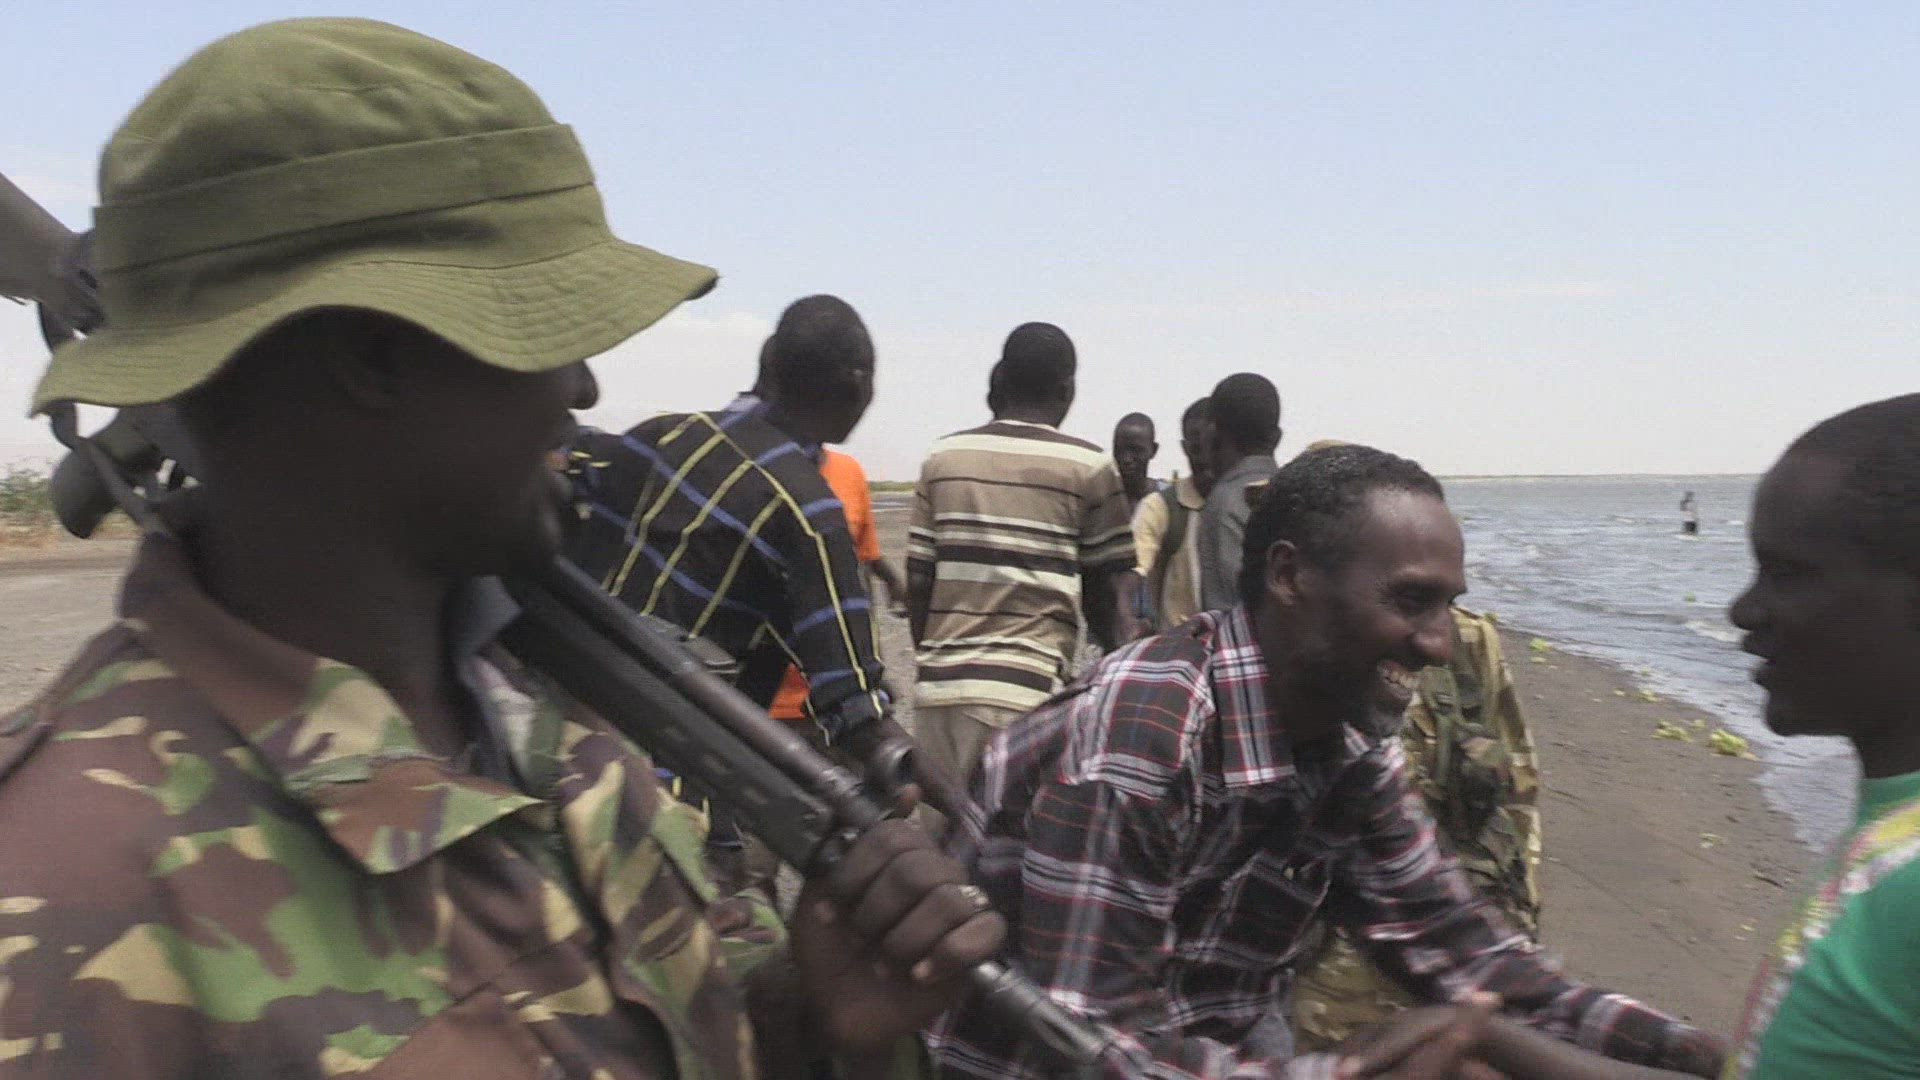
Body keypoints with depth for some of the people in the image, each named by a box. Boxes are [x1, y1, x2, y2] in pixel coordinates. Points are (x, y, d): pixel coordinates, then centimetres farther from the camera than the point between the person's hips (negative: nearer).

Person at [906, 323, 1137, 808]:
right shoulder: (1090, 468, -1)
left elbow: (916, 586, 9)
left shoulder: (942, 458, 8)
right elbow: (1105, 599, 1)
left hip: (939, 685, 4)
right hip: (1028, 686, -4)